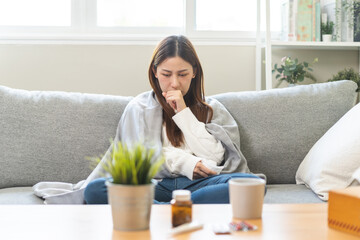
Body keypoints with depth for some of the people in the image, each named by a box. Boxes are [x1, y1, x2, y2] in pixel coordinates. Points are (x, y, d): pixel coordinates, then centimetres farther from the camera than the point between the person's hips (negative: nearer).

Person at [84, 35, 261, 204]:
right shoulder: (138, 107, 18)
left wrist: (183, 112, 3)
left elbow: (213, 159, 2)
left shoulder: (211, 109, 18)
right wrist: (183, 163, -5)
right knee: (95, 189, -30)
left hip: (197, 185, 1)